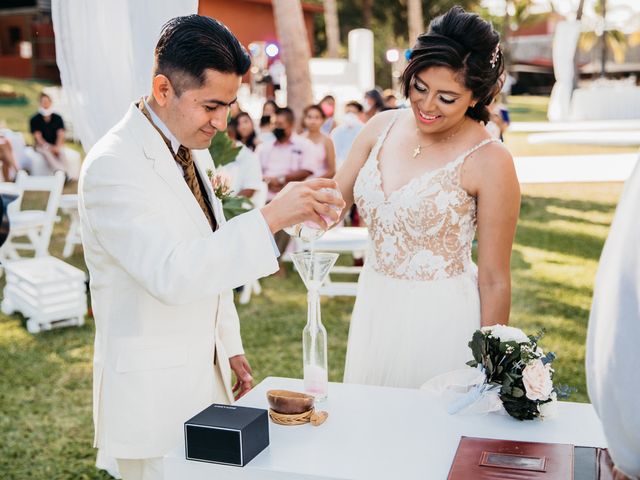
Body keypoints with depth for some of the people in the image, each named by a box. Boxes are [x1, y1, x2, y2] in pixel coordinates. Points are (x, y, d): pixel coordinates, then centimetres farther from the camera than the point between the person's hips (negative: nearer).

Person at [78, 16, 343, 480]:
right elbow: (169, 273, -31)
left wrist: (230, 346, 15)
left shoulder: (193, 148, 6)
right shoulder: (112, 165, -20)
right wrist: (270, 217, -33)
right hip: (153, 393, -8)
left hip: (208, 373, 8)